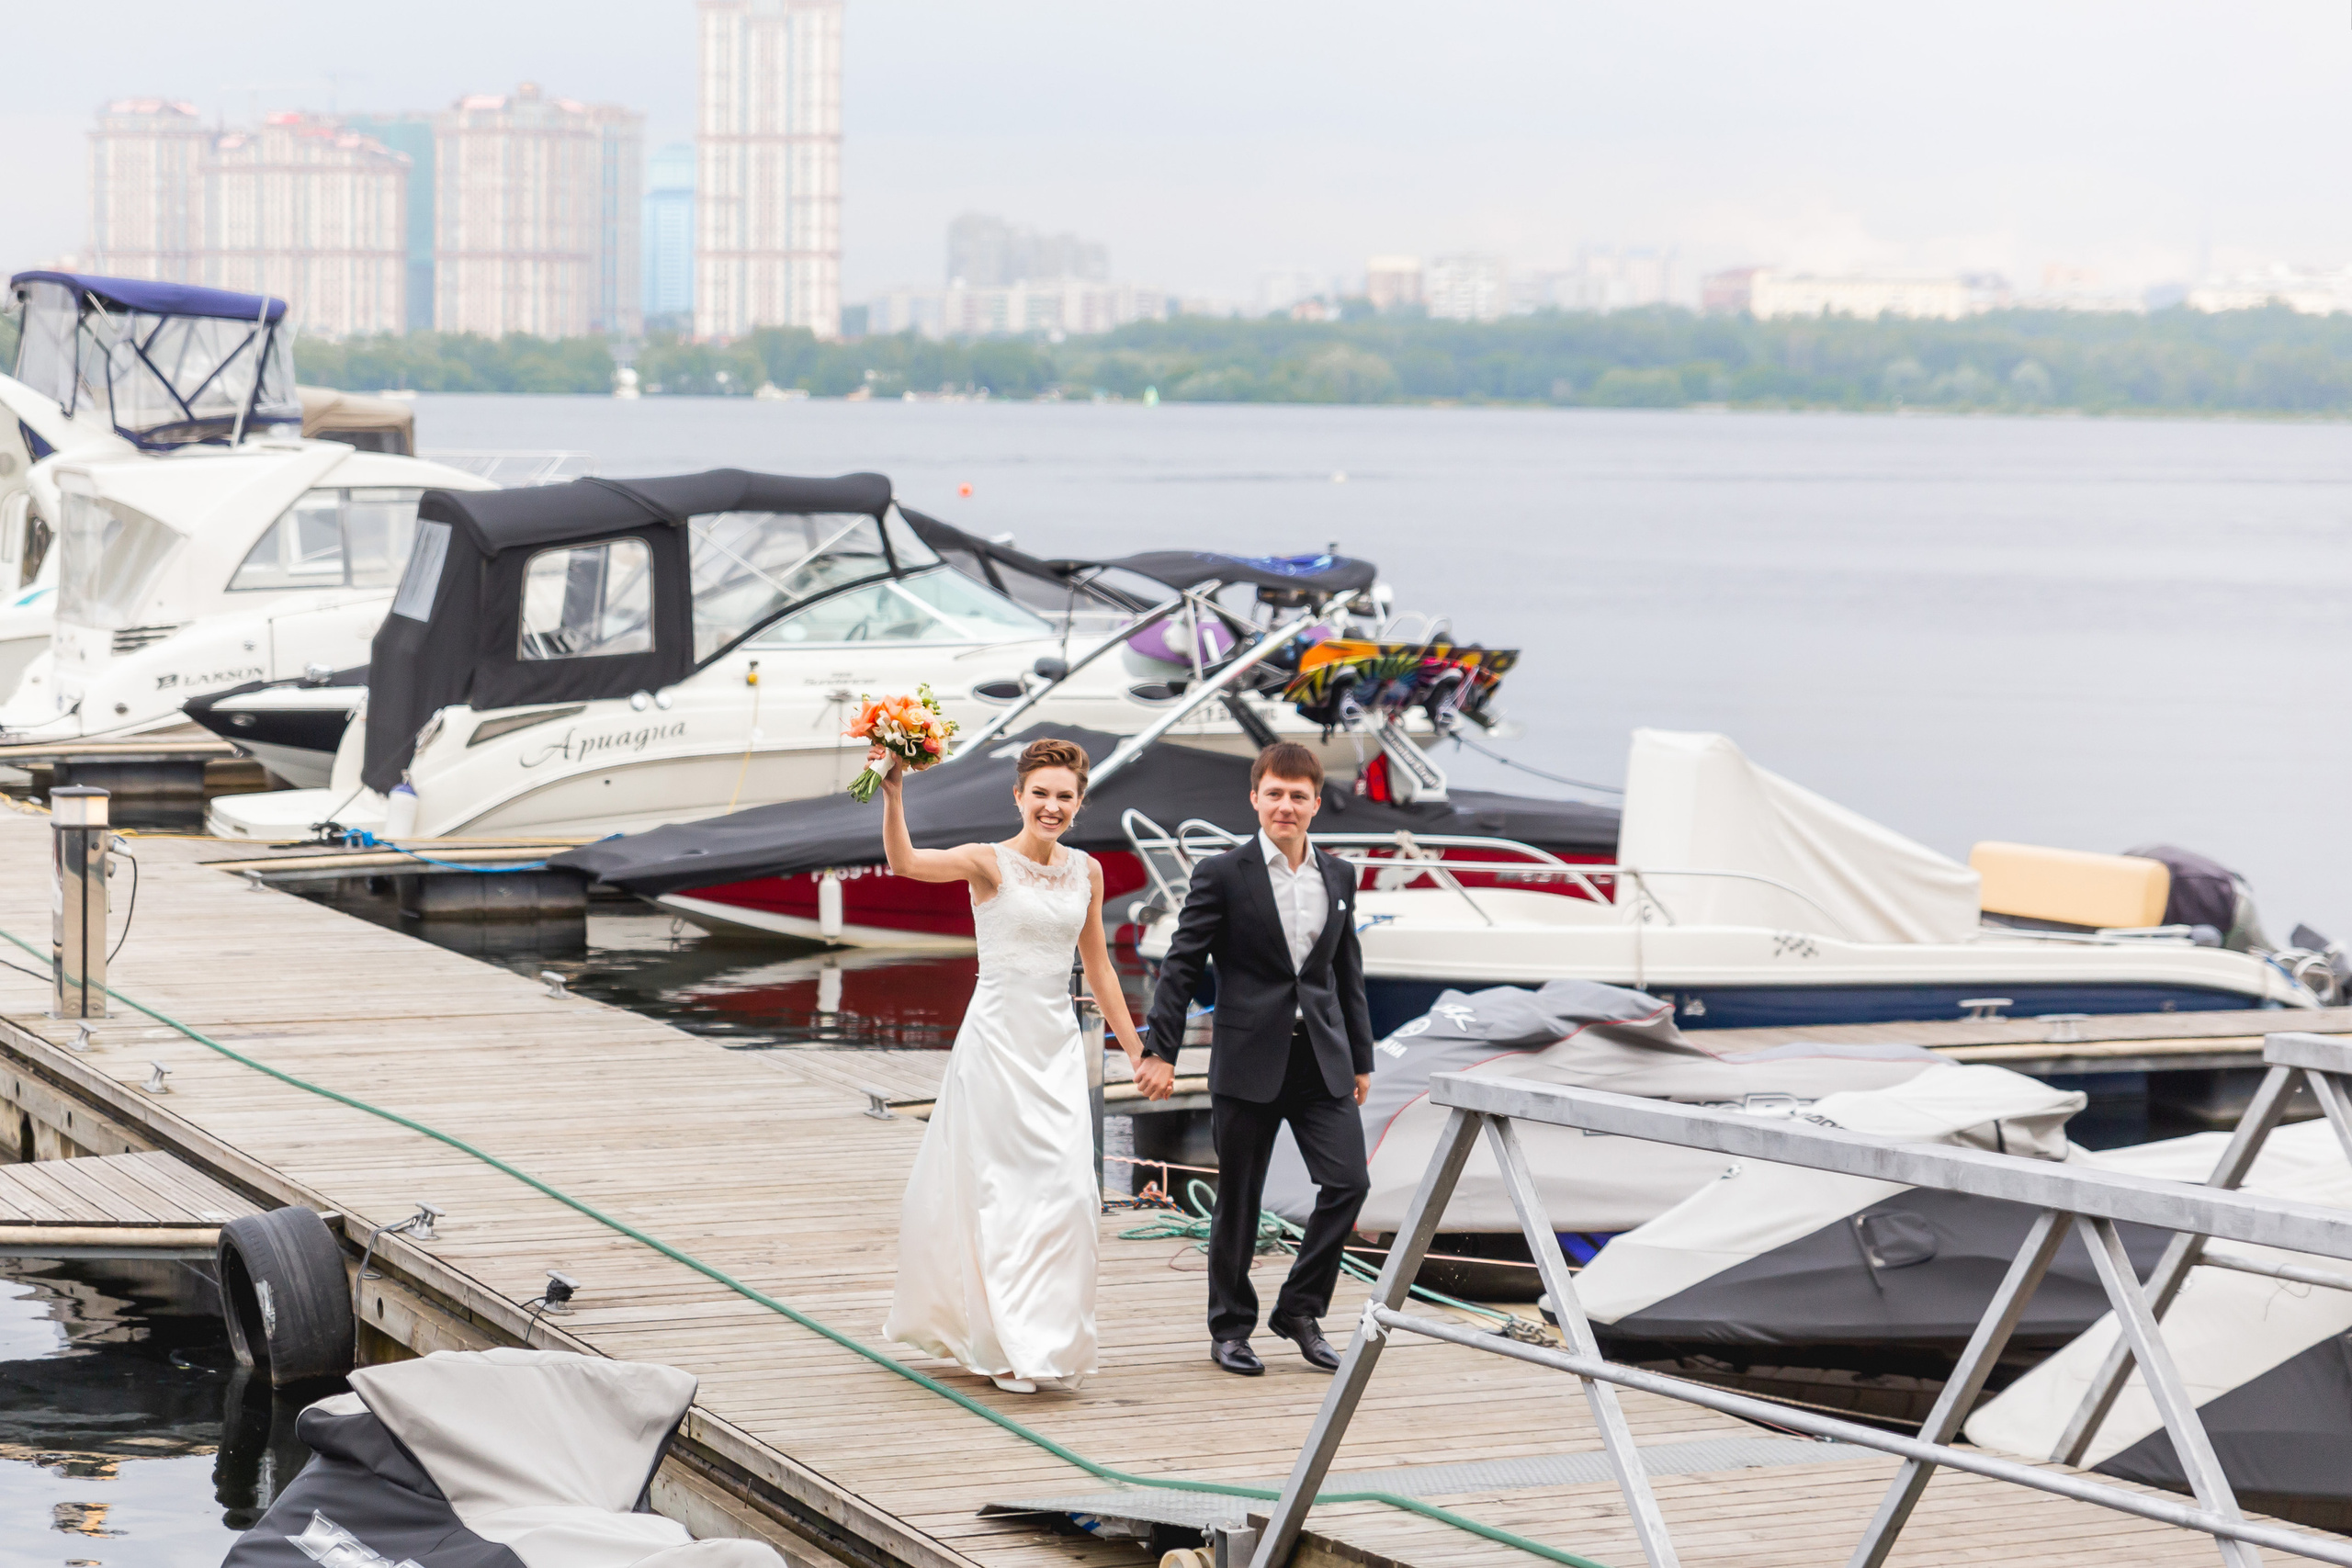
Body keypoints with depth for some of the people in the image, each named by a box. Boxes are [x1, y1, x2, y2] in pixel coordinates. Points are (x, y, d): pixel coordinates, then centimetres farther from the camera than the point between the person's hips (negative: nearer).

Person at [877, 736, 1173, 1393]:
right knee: (1003, 1187, -2)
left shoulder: (1085, 870, 8)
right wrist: (892, 792, -41)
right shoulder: (990, 863, -8)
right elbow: (905, 862, -25)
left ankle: (1048, 1340, 12)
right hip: (998, 1038, -5)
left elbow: (1098, 966, 17)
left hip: (1059, 1043, 5)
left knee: (1067, 1190, 0)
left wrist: (1138, 1051, 18)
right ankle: (1007, 1344, 6)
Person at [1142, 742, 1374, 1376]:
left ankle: (1300, 1309, 9)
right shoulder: (1222, 876, -4)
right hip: (1249, 1060, -4)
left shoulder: (1338, 877, 10)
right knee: (1238, 1201, 4)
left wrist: (1362, 1059, 16)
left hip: (1322, 1060, 4)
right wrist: (1162, 1051, -9)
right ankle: (1230, 1328, 18)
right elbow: (1182, 966, -4)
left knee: (1348, 1181, -7)